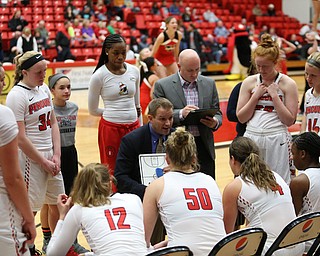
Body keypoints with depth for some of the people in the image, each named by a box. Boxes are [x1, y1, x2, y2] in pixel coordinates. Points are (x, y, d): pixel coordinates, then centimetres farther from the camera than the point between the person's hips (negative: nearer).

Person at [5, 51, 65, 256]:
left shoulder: (44, 89, 8)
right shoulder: (16, 96, -14)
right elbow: (21, 138, -17)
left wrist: (56, 156, 2)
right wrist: (44, 162, -13)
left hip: (50, 156, 8)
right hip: (30, 159, -8)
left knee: (58, 203, 15)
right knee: (29, 209, 0)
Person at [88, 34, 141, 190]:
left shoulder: (134, 71, 5)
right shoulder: (99, 76, -7)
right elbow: (93, 110, 0)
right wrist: (114, 112, 1)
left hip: (133, 127, 4)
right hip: (110, 128, -4)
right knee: (112, 172, 3)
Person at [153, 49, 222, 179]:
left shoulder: (209, 84, 10)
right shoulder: (162, 85, -1)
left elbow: (217, 113, 13)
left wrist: (215, 122, -10)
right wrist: (180, 114, -22)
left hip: (204, 148, 3)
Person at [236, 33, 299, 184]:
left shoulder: (288, 84, -1)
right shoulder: (249, 82, 5)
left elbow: (290, 120, -6)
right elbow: (241, 118, 3)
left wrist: (275, 95, -10)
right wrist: (256, 96, -6)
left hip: (277, 140, -2)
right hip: (251, 139, 3)